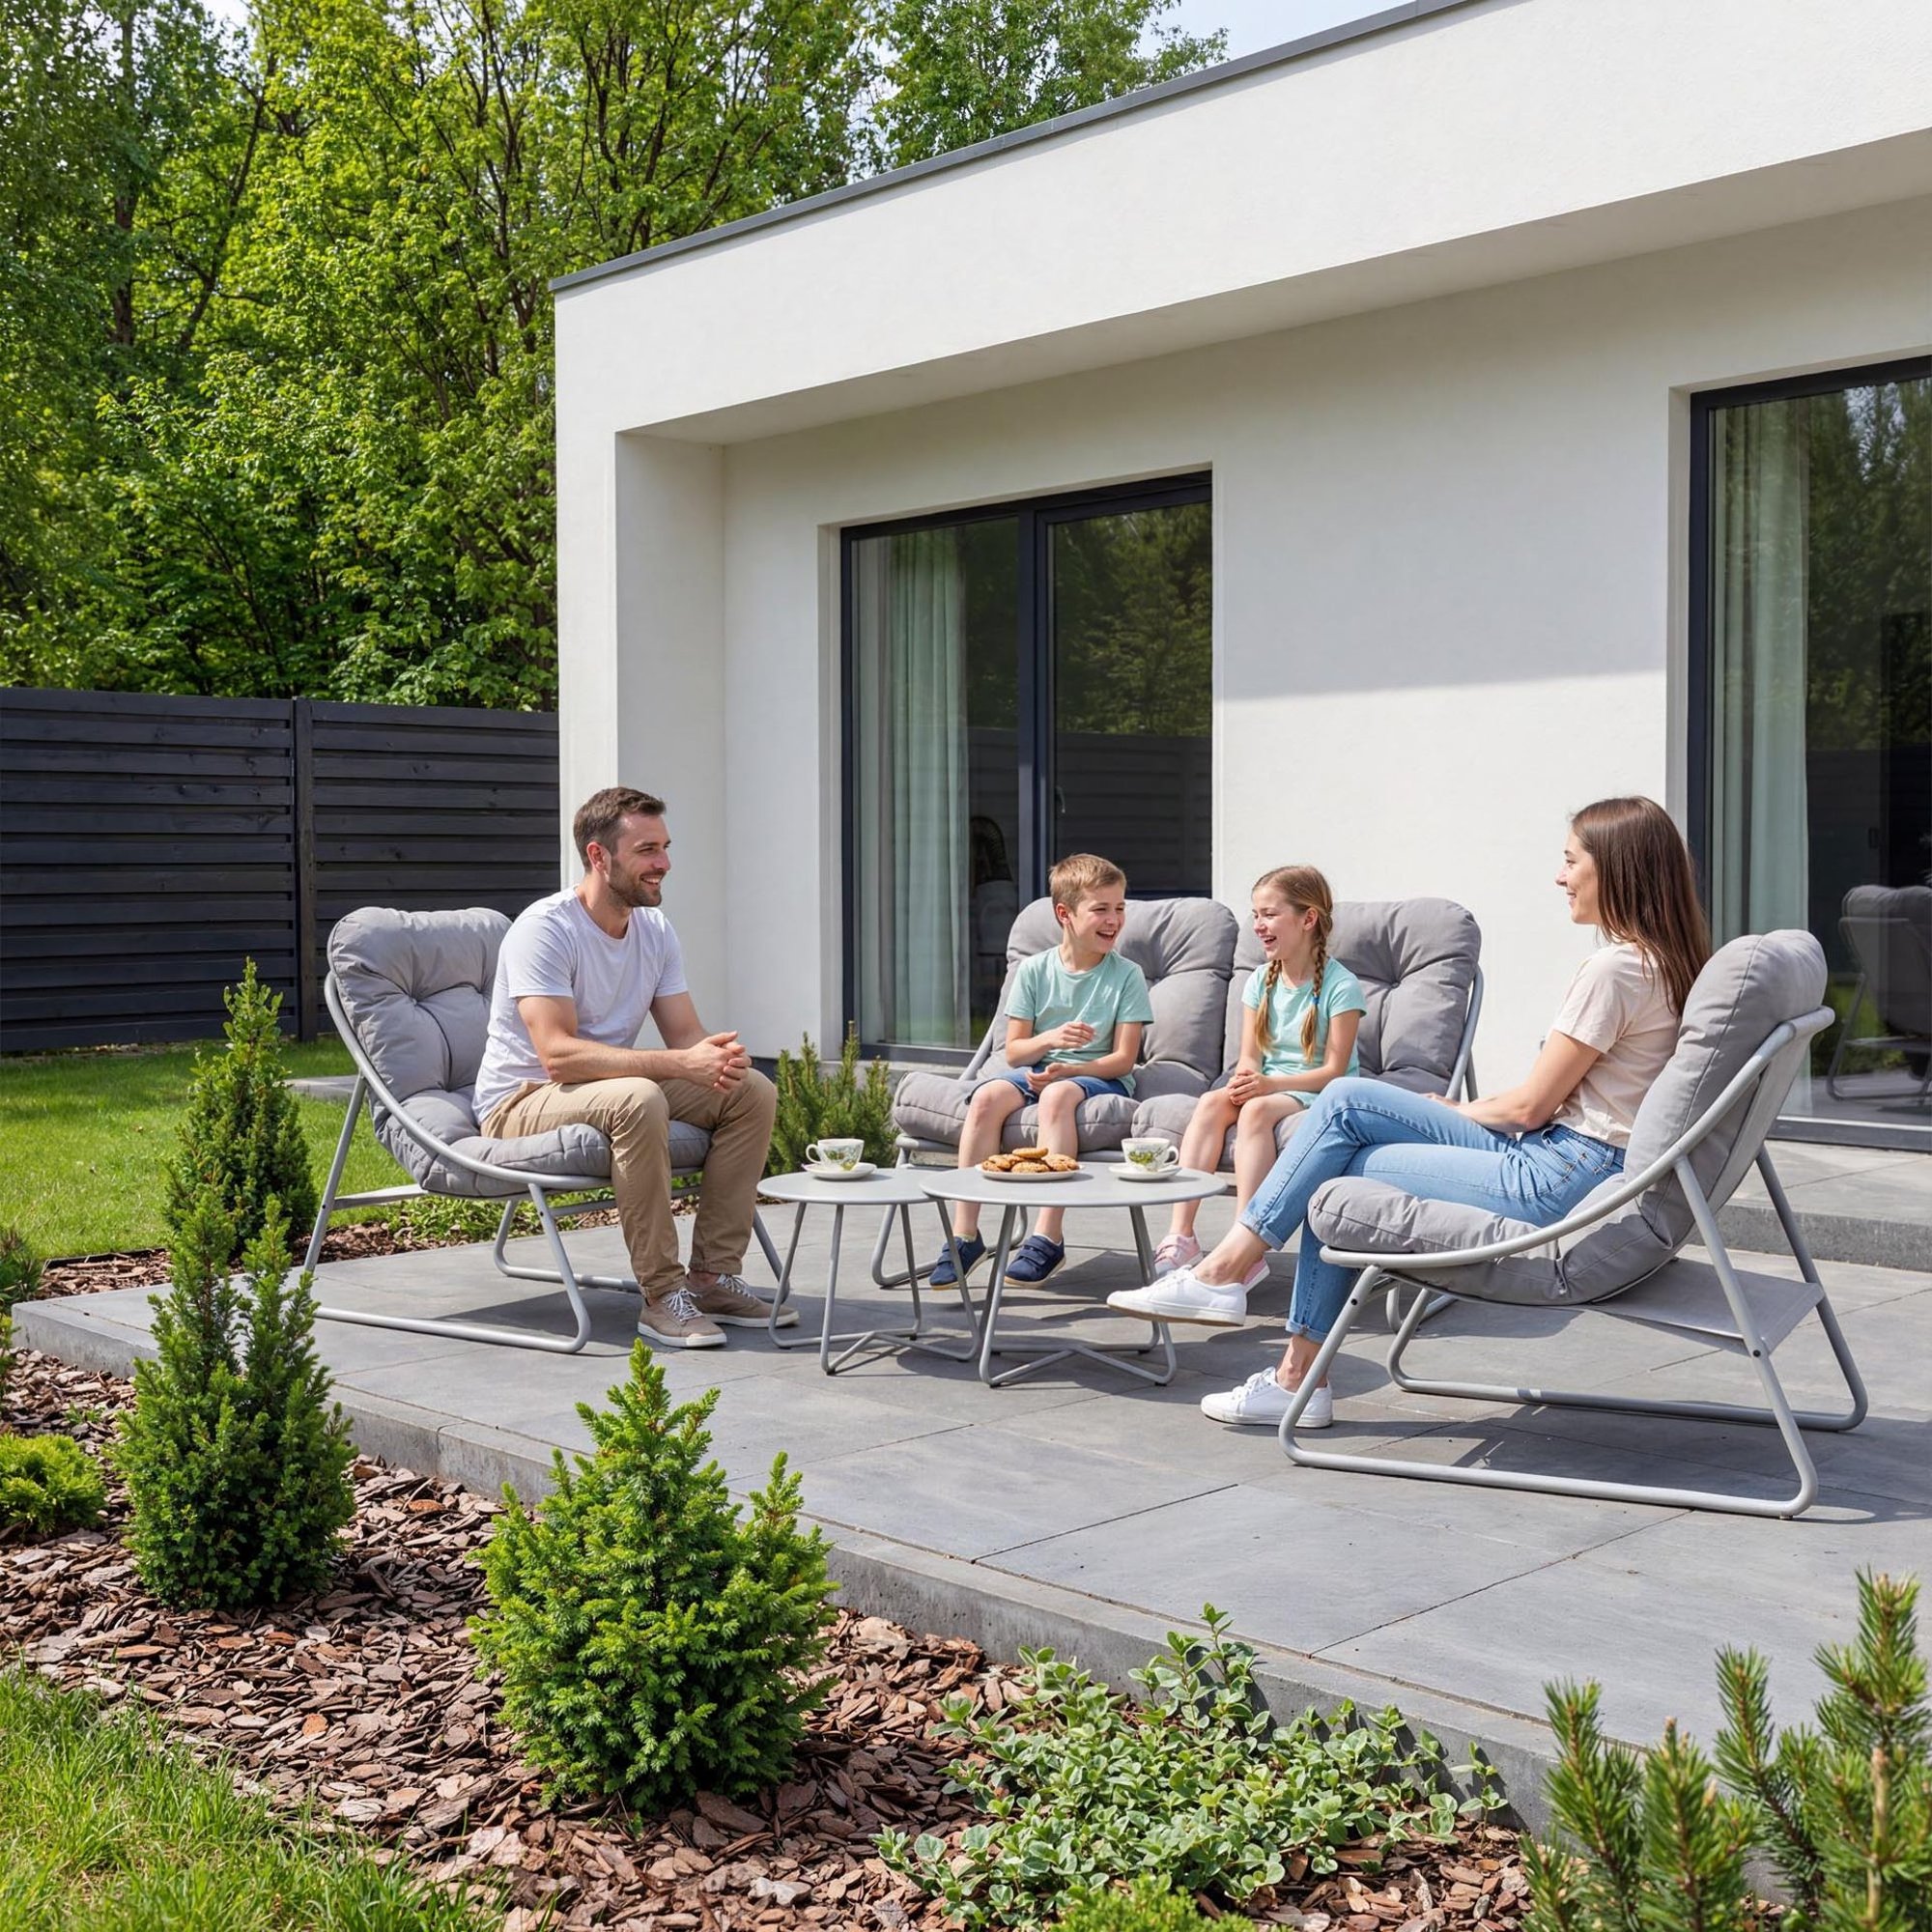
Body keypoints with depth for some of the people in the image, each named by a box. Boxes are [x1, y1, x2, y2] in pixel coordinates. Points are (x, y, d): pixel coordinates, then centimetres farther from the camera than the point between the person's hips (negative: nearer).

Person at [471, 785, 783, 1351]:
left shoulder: (654, 930, 4)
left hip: (607, 1089, 8)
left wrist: (720, 1057, -24)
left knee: (754, 1091, -8)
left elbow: (686, 1034, 2)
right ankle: (663, 1296, -29)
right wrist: (679, 1063, -38)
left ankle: (713, 1276, -6)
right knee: (637, 1100, -38)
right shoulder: (545, 929, -21)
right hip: (522, 1103, -8)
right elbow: (558, 1055, -31)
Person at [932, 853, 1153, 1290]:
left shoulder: (1127, 976, 0)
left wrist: (1063, 1070, -19)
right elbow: (1013, 1052, 4)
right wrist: (1050, 1039, -17)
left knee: (1058, 1094, -37)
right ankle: (965, 1234, -24)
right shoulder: (1034, 970, 5)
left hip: (1099, 1076, -3)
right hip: (1035, 1070, 3)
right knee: (987, 1095, -28)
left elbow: (1123, 1059, -6)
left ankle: (1047, 1238, -36)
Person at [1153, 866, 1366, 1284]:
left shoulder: (1340, 986, -8)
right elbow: (1249, 1055, 9)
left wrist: (1271, 1083, -24)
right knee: (1211, 1102, -27)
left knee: (1257, 1109, -36)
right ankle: (1180, 1235, -36)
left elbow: (1334, 1070, -13)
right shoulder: (1260, 981, 12)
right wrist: (1246, 1077, -16)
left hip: (1318, 1094, -5)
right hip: (1268, 1088, 6)